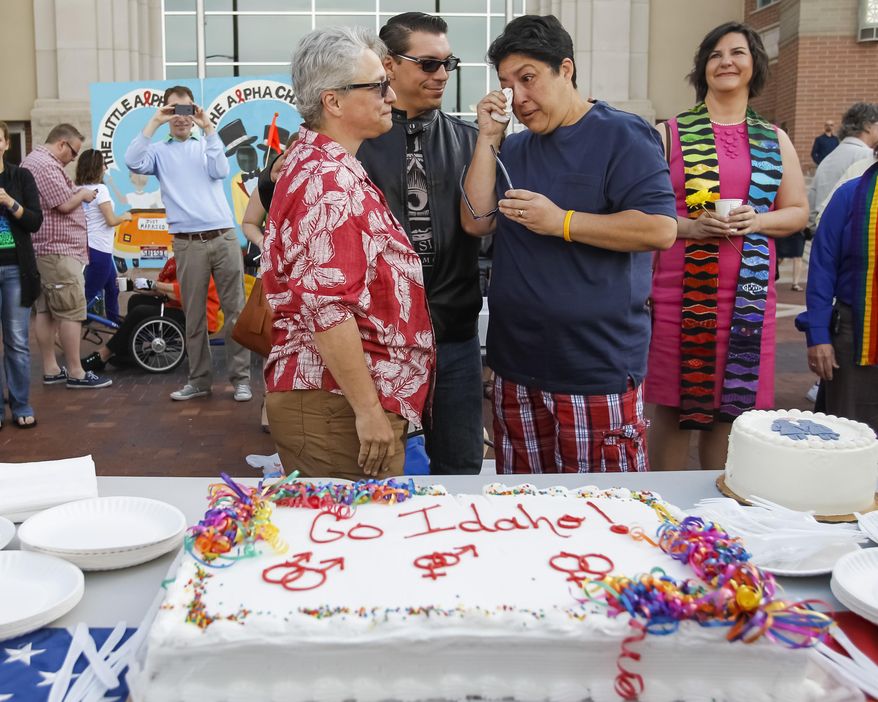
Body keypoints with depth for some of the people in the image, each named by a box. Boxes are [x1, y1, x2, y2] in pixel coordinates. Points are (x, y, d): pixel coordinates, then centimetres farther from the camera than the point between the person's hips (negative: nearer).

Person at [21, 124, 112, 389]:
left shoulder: (34, 160, 19)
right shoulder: (46, 165, -16)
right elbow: (64, 204, -20)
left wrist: (76, 193, 8)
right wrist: (82, 194, -3)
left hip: (44, 250, 11)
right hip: (58, 250, -11)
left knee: (46, 310, 11)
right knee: (71, 311, -7)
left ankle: (51, 369, 16)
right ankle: (75, 373, -2)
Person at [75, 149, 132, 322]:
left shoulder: (80, 189, 7)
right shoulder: (100, 189, -15)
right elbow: (111, 220, -18)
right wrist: (125, 217, 1)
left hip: (90, 247, 9)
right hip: (100, 249, -9)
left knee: (112, 288, 22)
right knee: (89, 294, -4)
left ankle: (115, 322, 33)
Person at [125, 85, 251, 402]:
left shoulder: (206, 145, 15)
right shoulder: (159, 151, 11)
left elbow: (220, 171, -4)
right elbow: (133, 162, -9)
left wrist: (208, 128, -6)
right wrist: (154, 123, -7)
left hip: (224, 237, 0)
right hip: (188, 243, 0)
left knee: (235, 310, -1)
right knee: (193, 315, 5)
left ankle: (241, 378, 4)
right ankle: (199, 379, 14)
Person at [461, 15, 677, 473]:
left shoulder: (622, 136, -5)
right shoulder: (514, 150, 15)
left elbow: (661, 228, -16)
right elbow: (477, 222, 4)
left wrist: (561, 221, -18)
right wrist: (488, 138, -1)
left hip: (597, 370, -6)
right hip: (517, 367, 6)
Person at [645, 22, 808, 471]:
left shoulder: (774, 140, 13)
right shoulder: (670, 133, 3)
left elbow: (798, 212, 14)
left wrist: (759, 220, -7)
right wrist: (690, 226, -17)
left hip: (749, 293, 3)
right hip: (680, 290, -3)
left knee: (732, 403, 8)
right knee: (672, 405, 1)